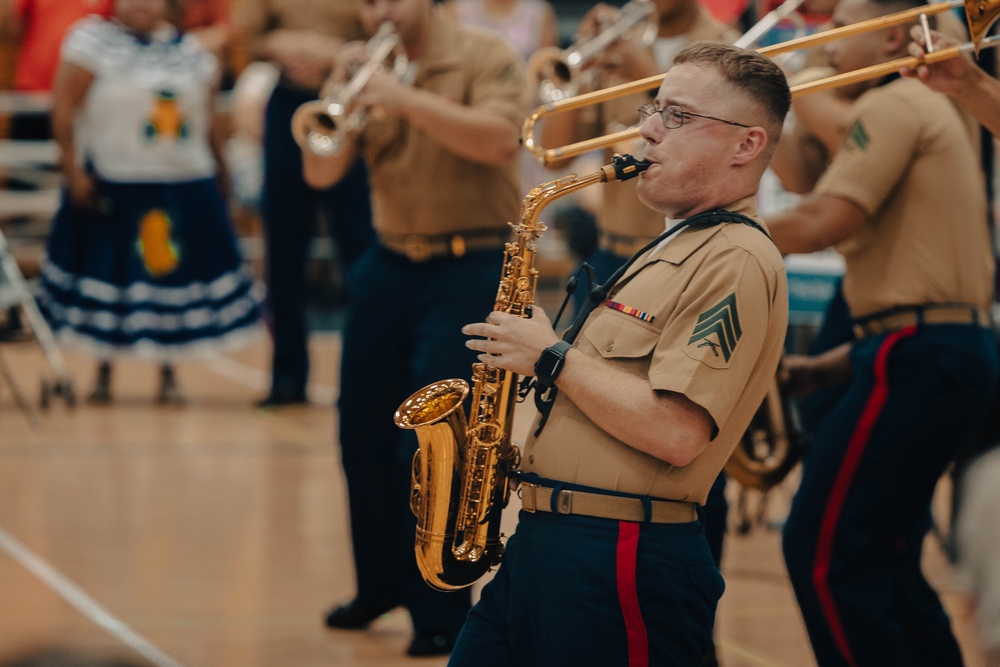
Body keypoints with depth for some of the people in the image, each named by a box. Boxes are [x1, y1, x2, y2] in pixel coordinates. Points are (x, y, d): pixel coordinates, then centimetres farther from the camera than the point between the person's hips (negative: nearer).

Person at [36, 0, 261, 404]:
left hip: (183, 188, 3)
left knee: (173, 276, 7)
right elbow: (63, 108, -9)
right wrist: (73, 170, -15)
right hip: (113, 185, -3)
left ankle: (168, 373, 20)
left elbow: (207, 120, 15)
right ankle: (103, 372, 18)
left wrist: (218, 170, 15)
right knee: (108, 275, 2)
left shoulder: (190, 53, 8)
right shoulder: (94, 42, -5)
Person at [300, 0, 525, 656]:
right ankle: (382, 583, 32)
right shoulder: (374, 70, 9)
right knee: (366, 431, 12)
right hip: (390, 264, 6)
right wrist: (341, 93, -12)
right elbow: (321, 173, 3)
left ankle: (441, 613, 0)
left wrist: (410, 100, -30)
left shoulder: (486, 56, -6)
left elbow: (499, 140, -24)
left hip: (467, 268, -6)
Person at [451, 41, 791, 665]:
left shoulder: (738, 262, -14)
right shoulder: (677, 247, 20)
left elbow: (676, 433, -24)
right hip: (542, 544, 10)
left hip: (626, 563, -10)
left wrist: (551, 356, -14)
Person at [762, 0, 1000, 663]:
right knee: (880, 558, 14)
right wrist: (829, 366, 18)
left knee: (824, 551, -8)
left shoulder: (893, 104, -7)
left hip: (918, 358, -10)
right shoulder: (934, 111, 25)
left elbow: (826, 221, -20)